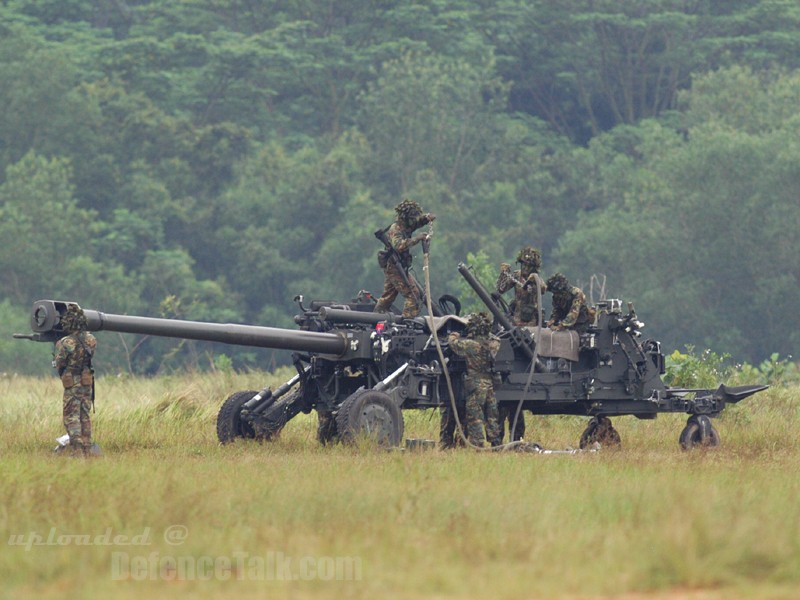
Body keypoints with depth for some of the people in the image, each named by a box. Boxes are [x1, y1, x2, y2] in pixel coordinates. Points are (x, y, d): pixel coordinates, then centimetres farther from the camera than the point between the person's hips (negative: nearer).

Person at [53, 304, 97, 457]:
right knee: (85, 417, 14)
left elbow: (59, 364, -9)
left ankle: (76, 452, -7)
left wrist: (57, 347, 8)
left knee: (72, 418, 0)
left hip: (72, 385, -6)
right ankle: (86, 451, 15)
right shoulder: (91, 340, -1)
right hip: (88, 383, 6)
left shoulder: (65, 343, -19)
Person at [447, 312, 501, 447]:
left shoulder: (470, 345, -15)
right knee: (492, 416, 14)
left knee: (475, 417, -1)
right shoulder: (494, 343, -1)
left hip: (476, 385, -6)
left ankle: (477, 444, -4)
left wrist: (454, 335, 20)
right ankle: (496, 443, 16)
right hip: (491, 385, 6)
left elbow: (452, 341, -1)